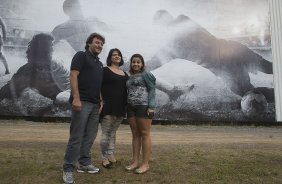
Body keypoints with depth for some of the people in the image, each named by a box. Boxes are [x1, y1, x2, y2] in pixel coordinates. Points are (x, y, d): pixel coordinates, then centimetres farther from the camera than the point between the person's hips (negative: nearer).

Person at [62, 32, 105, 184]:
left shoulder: (100, 64, 23)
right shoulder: (81, 56, 1)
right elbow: (73, 76, -10)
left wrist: (101, 101, 13)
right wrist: (76, 98, -20)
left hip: (95, 104, 8)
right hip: (82, 102, -7)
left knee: (90, 136, 10)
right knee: (76, 137, -5)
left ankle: (84, 163, 23)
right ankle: (68, 169, 6)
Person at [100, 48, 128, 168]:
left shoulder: (124, 74, 18)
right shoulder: (105, 70, 1)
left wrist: (126, 105, 12)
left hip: (120, 107, 6)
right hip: (108, 106, -5)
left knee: (113, 133, 12)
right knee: (106, 133, -2)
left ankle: (110, 155, 20)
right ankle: (104, 158, 8)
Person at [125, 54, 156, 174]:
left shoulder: (146, 74, 1)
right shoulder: (130, 77, 20)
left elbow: (152, 90, -6)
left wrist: (151, 106, -16)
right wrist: (127, 107, 10)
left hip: (144, 106, -6)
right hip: (131, 107, 7)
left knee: (144, 134, -3)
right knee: (135, 134, 8)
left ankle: (145, 163, 3)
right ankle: (135, 161, 14)